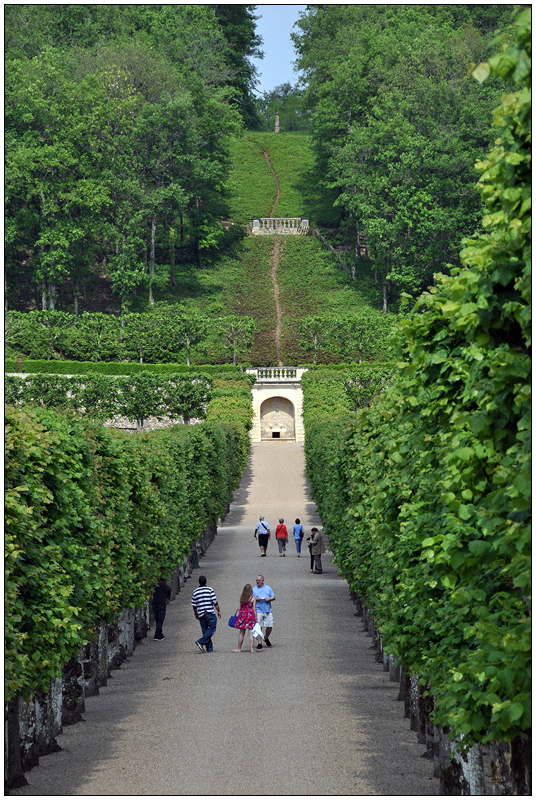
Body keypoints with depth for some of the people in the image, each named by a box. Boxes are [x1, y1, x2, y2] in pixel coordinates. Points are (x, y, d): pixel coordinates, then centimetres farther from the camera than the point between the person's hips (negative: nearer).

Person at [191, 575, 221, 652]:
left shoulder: (195, 592, 6)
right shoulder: (210, 590, -5)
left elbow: (194, 605, 11)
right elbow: (215, 602, -7)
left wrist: (196, 614, 24)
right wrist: (219, 611, 3)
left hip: (201, 614, 4)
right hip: (210, 613, -4)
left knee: (205, 630, 10)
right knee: (212, 628, 2)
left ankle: (209, 648, 10)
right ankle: (201, 641, -13)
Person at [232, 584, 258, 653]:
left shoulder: (241, 597, 3)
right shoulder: (253, 598, -4)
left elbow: (240, 608, 5)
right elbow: (254, 609, -4)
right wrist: (256, 619, 0)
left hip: (242, 614, 2)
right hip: (250, 614, -2)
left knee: (241, 633, 9)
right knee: (251, 632, 0)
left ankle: (239, 649, 14)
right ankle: (251, 649, -5)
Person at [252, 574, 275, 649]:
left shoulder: (268, 588, 13)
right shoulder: (254, 590, 10)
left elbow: (273, 597, 11)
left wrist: (269, 599, -10)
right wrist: (256, 599, -11)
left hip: (268, 611, 1)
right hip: (258, 611, -1)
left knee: (269, 626, -1)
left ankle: (266, 638, 26)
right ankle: (259, 643, -3)